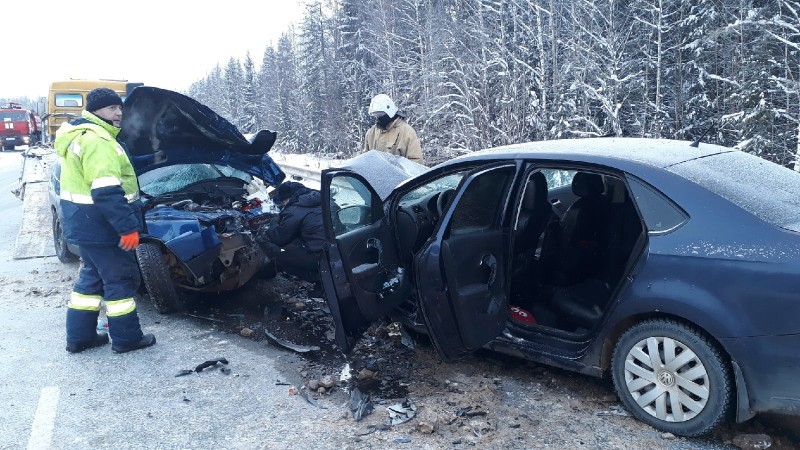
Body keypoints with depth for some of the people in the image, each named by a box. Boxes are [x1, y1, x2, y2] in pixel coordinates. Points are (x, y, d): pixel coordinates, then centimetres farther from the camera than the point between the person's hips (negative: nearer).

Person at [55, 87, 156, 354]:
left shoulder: (79, 135, 16)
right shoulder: (96, 140, -20)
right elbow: (107, 192, -27)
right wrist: (128, 227, -26)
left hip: (83, 222, 11)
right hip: (98, 224, -11)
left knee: (93, 275, 19)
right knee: (121, 278, 1)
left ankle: (79, 336, 27)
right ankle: (126, 338, 12)